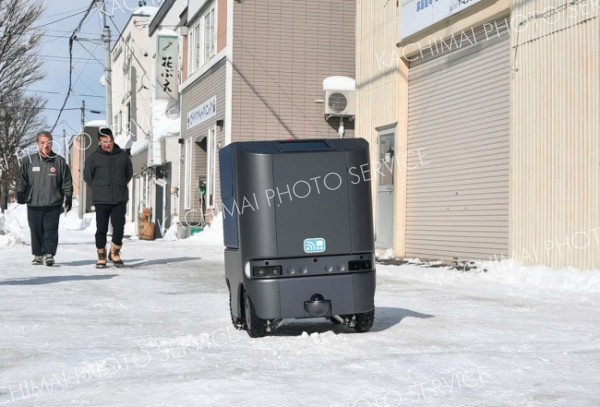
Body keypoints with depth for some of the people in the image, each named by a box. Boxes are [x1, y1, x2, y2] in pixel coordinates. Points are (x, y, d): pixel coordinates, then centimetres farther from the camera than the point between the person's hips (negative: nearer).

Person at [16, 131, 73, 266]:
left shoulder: (59, 161, 2)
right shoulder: (28, 161, 3)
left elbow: (67, 182, 5)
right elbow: (21, 179, 8)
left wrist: (68, 198, 2)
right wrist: (20, 194, -1)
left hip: (53, 204, -1)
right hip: (34, 204, 1)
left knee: (51, 231, -5)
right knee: (36, 232, 7)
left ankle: (49, 254, -2)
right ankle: (38, 255, 17)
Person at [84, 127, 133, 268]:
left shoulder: (123, 155, 4)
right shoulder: (94, 157, -1)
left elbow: (129, 173, 17)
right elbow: (87, 175, 9)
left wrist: (120, 186, 11)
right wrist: (98, 189, 6)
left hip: (120, 200, 1)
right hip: (101, 200, -1)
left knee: (119, 227, -1)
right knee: (101, 229, 2)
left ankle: (115, 253, 19)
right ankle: (101, 257, 13)